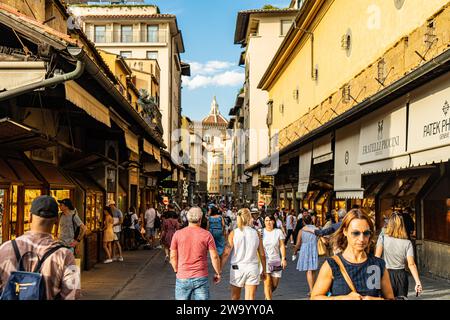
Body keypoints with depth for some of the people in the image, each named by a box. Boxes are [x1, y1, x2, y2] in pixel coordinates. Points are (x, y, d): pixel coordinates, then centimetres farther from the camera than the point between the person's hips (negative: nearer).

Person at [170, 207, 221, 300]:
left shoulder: (178, 234, -1)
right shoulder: (207, 235, -4)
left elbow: (173, 257, 1)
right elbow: (214, 257, -4)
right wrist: (218, 273, 9)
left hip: (182, 278, 1)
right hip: (201, 278, -1)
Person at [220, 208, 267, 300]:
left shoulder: (234, 233, -5)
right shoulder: (256, 233, 0)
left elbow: (226, 253, -10)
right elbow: (262, 255, 3)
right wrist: (264, 271, 15)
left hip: (237, 268, -1)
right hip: (253, 269, 1)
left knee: (235, 297, 18)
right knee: (250, 298, 4)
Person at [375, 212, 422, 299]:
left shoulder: (383, 238, -6)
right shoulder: (407, 243, -2)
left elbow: (377, 258, -15)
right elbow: (411, 264, -9)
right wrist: (418, 282, -8)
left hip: (386, 274, -2)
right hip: (401, 275, 2)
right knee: (401, 297, 16)